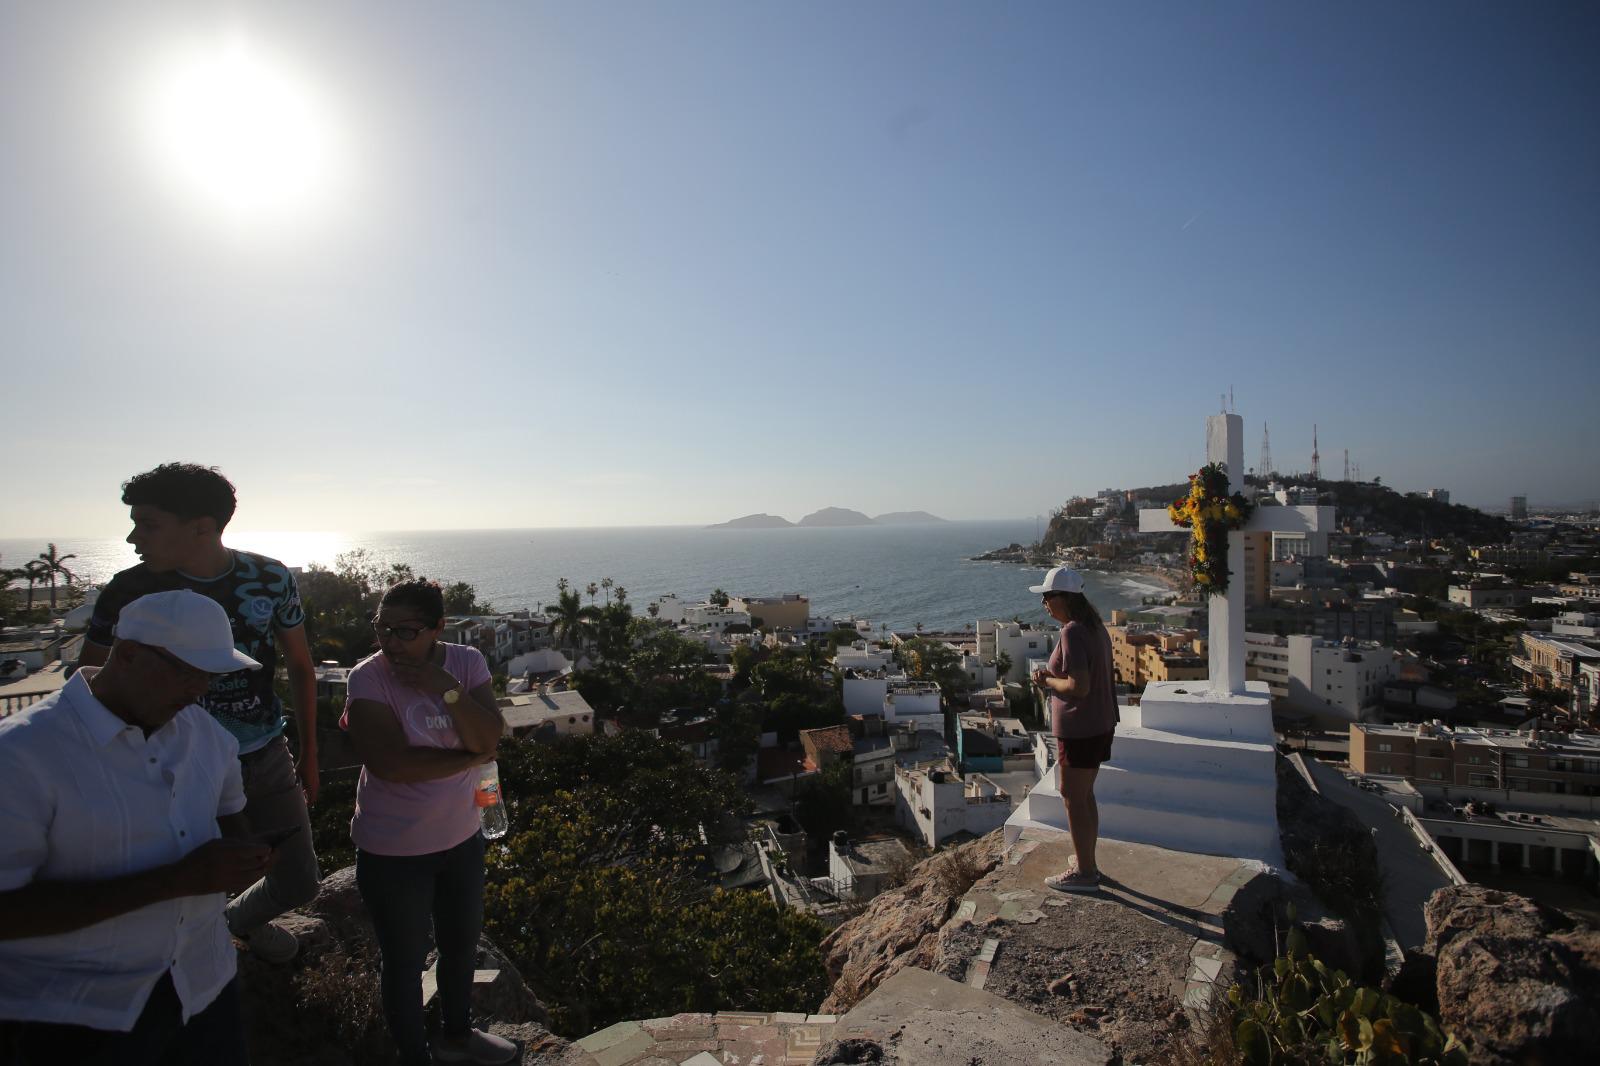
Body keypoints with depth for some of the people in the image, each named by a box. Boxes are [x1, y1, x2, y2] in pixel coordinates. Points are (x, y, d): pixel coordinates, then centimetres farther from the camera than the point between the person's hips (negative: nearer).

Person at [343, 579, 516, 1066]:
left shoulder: (467, 662, -9)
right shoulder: (368, 677, -20)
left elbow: (488, 738, -19)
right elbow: (392, 764, -29)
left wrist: (446, 688, -31)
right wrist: (472, 757, -19)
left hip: (461, 837, 5)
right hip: (393, 851, -4)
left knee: (462, 944, 24)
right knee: (405, 960, 17)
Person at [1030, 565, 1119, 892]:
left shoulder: (1072, 633, -23)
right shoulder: (1094, 626, 8)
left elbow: (1079, 686, -28)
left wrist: (1047, 681, -12)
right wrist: (1052, 677, 8)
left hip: (1079, 730, -10)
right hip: (1100, 723, 10)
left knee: (1073, 798, 4)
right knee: (1084, 795, 21)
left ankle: (1085, 873, 15)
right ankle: (1087, 861, 34)